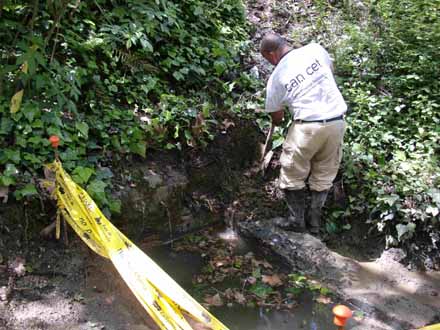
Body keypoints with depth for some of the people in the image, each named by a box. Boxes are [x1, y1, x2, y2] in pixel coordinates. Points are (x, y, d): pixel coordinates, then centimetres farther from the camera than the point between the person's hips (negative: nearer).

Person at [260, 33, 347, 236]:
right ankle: (315, 223, 25)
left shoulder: (276, 77, -2)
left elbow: (276, 118, 9)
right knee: (324, 175, 16)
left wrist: (277, 124, 31)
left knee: (293, 174, 15)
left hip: (308, 126, -4)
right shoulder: (315, 49, 2)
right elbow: (330, 69, 24)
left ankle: (296, 220, 24)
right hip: (337, 121, 5)